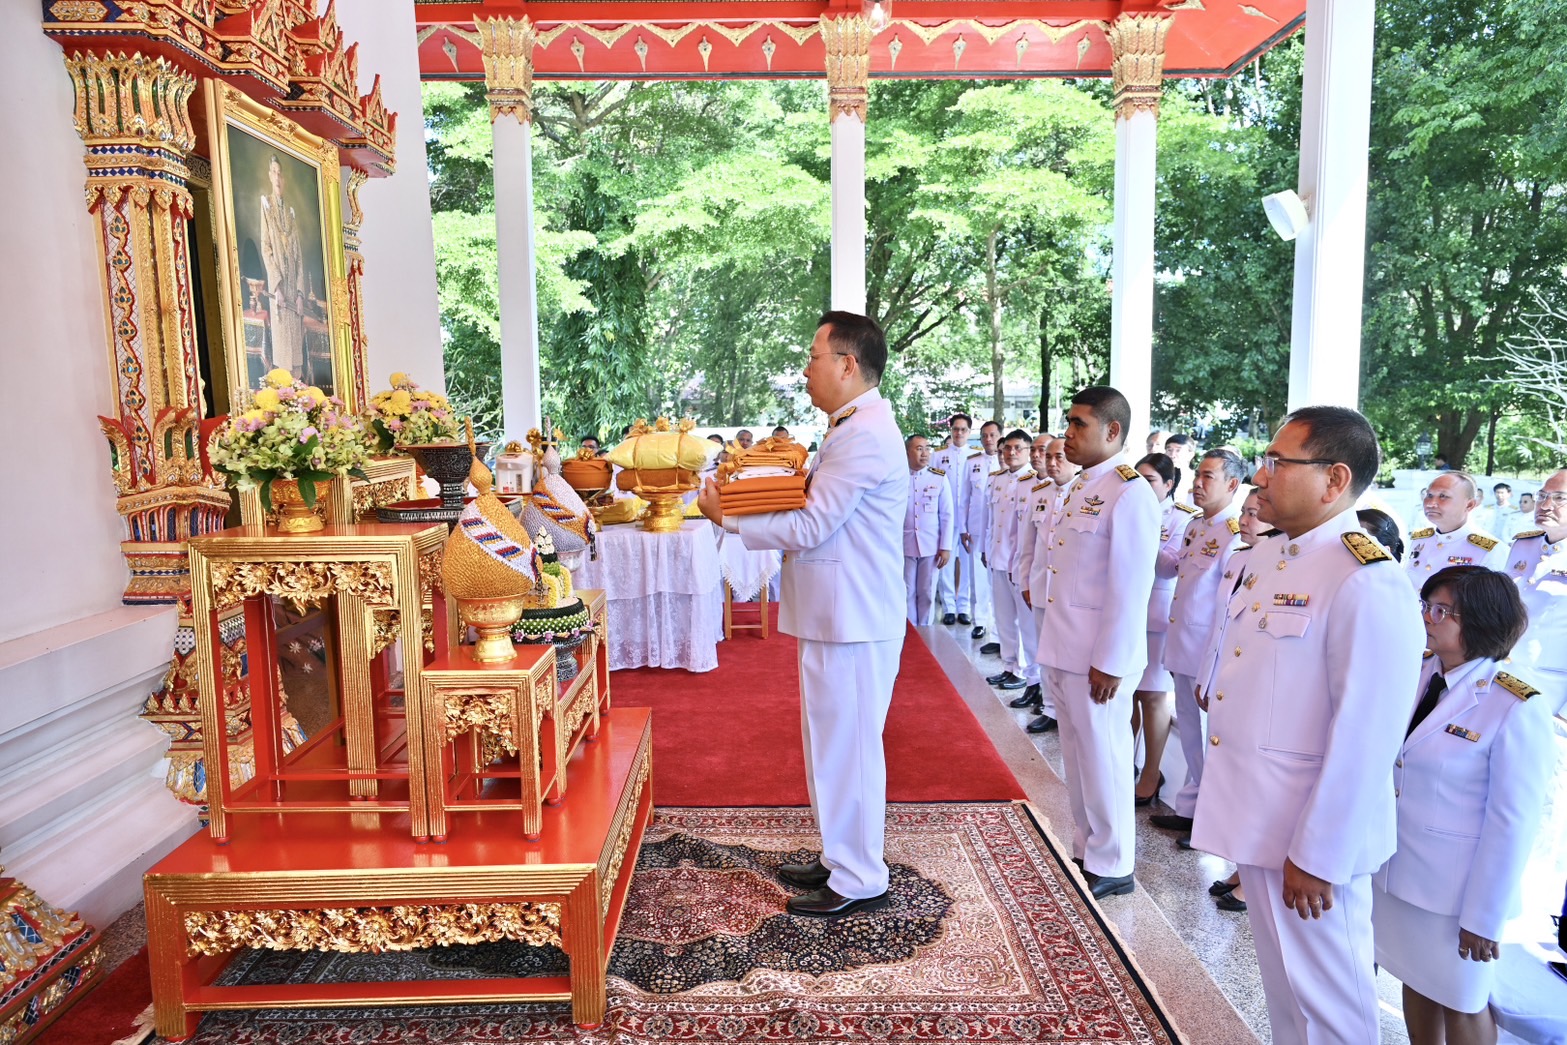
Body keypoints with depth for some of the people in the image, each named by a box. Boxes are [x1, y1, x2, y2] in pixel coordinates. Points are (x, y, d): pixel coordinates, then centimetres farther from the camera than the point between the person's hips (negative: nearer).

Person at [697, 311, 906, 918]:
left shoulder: (865, 434, -18)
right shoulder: (852, 427, 16)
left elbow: (810, 527, -20)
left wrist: (726, 518, -10)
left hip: (851, 621, -11)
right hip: (837, 614, 11)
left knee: (848, 746, 1)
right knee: (835, 744, 19)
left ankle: (861, 882, 16)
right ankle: (841, 860, 33)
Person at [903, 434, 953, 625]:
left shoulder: (939, 479, 2)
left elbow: (946, 515, 4)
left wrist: (946, 547, -1)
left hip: (931, 546, 1)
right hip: (904, 545, -1)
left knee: (927, 593, 9)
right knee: (907, 593, 7)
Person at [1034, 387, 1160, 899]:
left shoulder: (1130, 493, -16)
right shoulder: (1080, 488, 11)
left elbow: (1130, 587, -19)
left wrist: (1109, 663, -18)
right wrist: (1054, 638, 14)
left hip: (1096, 657, -8)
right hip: (1062, 647, 9)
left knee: (1103, 759, 5)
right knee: (1077, 755, 19)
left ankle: (1112, 867, 22)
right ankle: (1086, 850, 34)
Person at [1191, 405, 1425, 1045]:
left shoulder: (1368, 584, -21)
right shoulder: (1265, 556, 5)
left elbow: (1365, 736, -22)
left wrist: (1317, 856, -18)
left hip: (1307, 828, -8)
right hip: (1254, 815, 8)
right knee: (1281, 976, 25)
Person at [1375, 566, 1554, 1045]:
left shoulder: (1516, 709, -19)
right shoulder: (1418, 678, -1)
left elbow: (1512, 824, -16)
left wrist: (1484, 917, -12)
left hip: (1456, 889, -5)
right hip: (1396, 870, 5)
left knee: (1460, 1004, 14)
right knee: (1416, 982, 20)